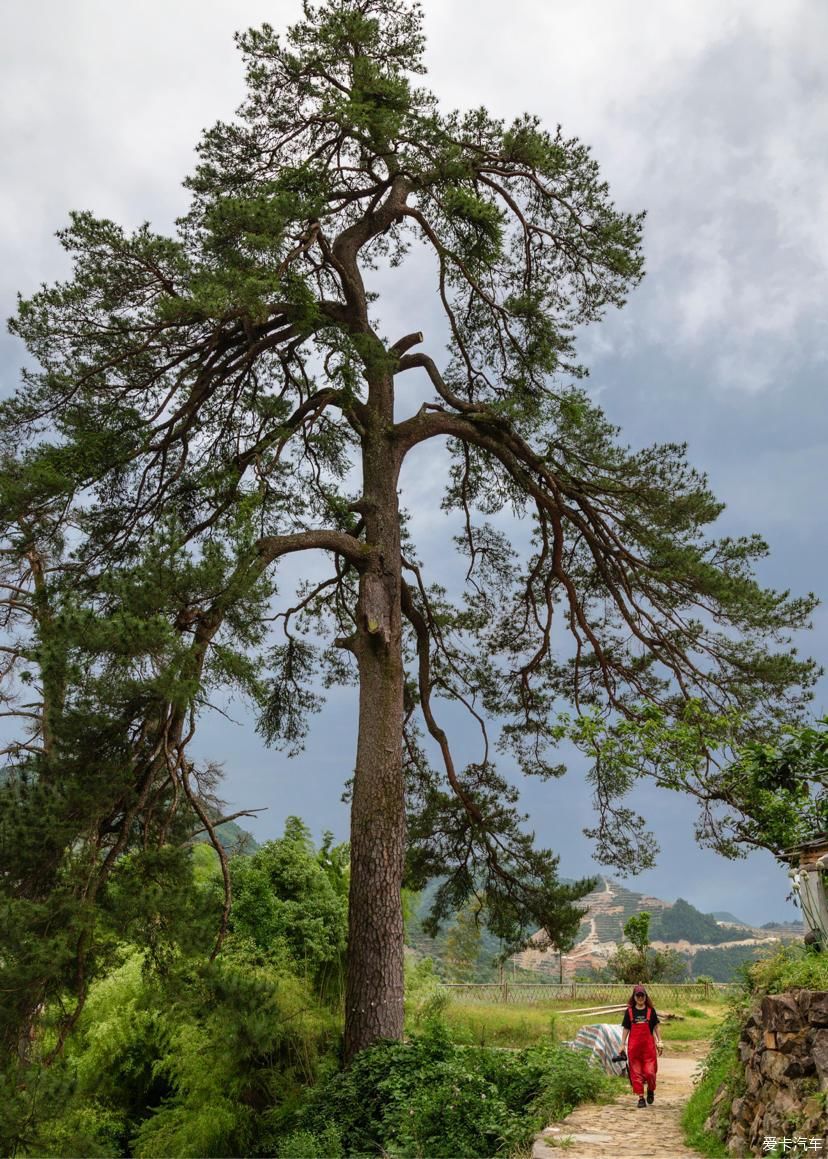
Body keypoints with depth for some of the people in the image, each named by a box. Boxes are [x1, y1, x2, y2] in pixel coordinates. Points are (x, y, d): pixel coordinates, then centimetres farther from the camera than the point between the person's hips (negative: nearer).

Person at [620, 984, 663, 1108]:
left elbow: (656, 1027, 10)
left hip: (648, 1045, -1)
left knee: (650, 1071, -6)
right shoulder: (629, 1011, 4)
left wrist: (659, 1042, 5)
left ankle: (651, 1090, 23)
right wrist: (623, 1044, 5)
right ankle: (641, 1097, 13)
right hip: (634, 1046, 1)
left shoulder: (651, 1010, 4)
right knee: (636, 1072, 1)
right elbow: (626, 1029, 7)